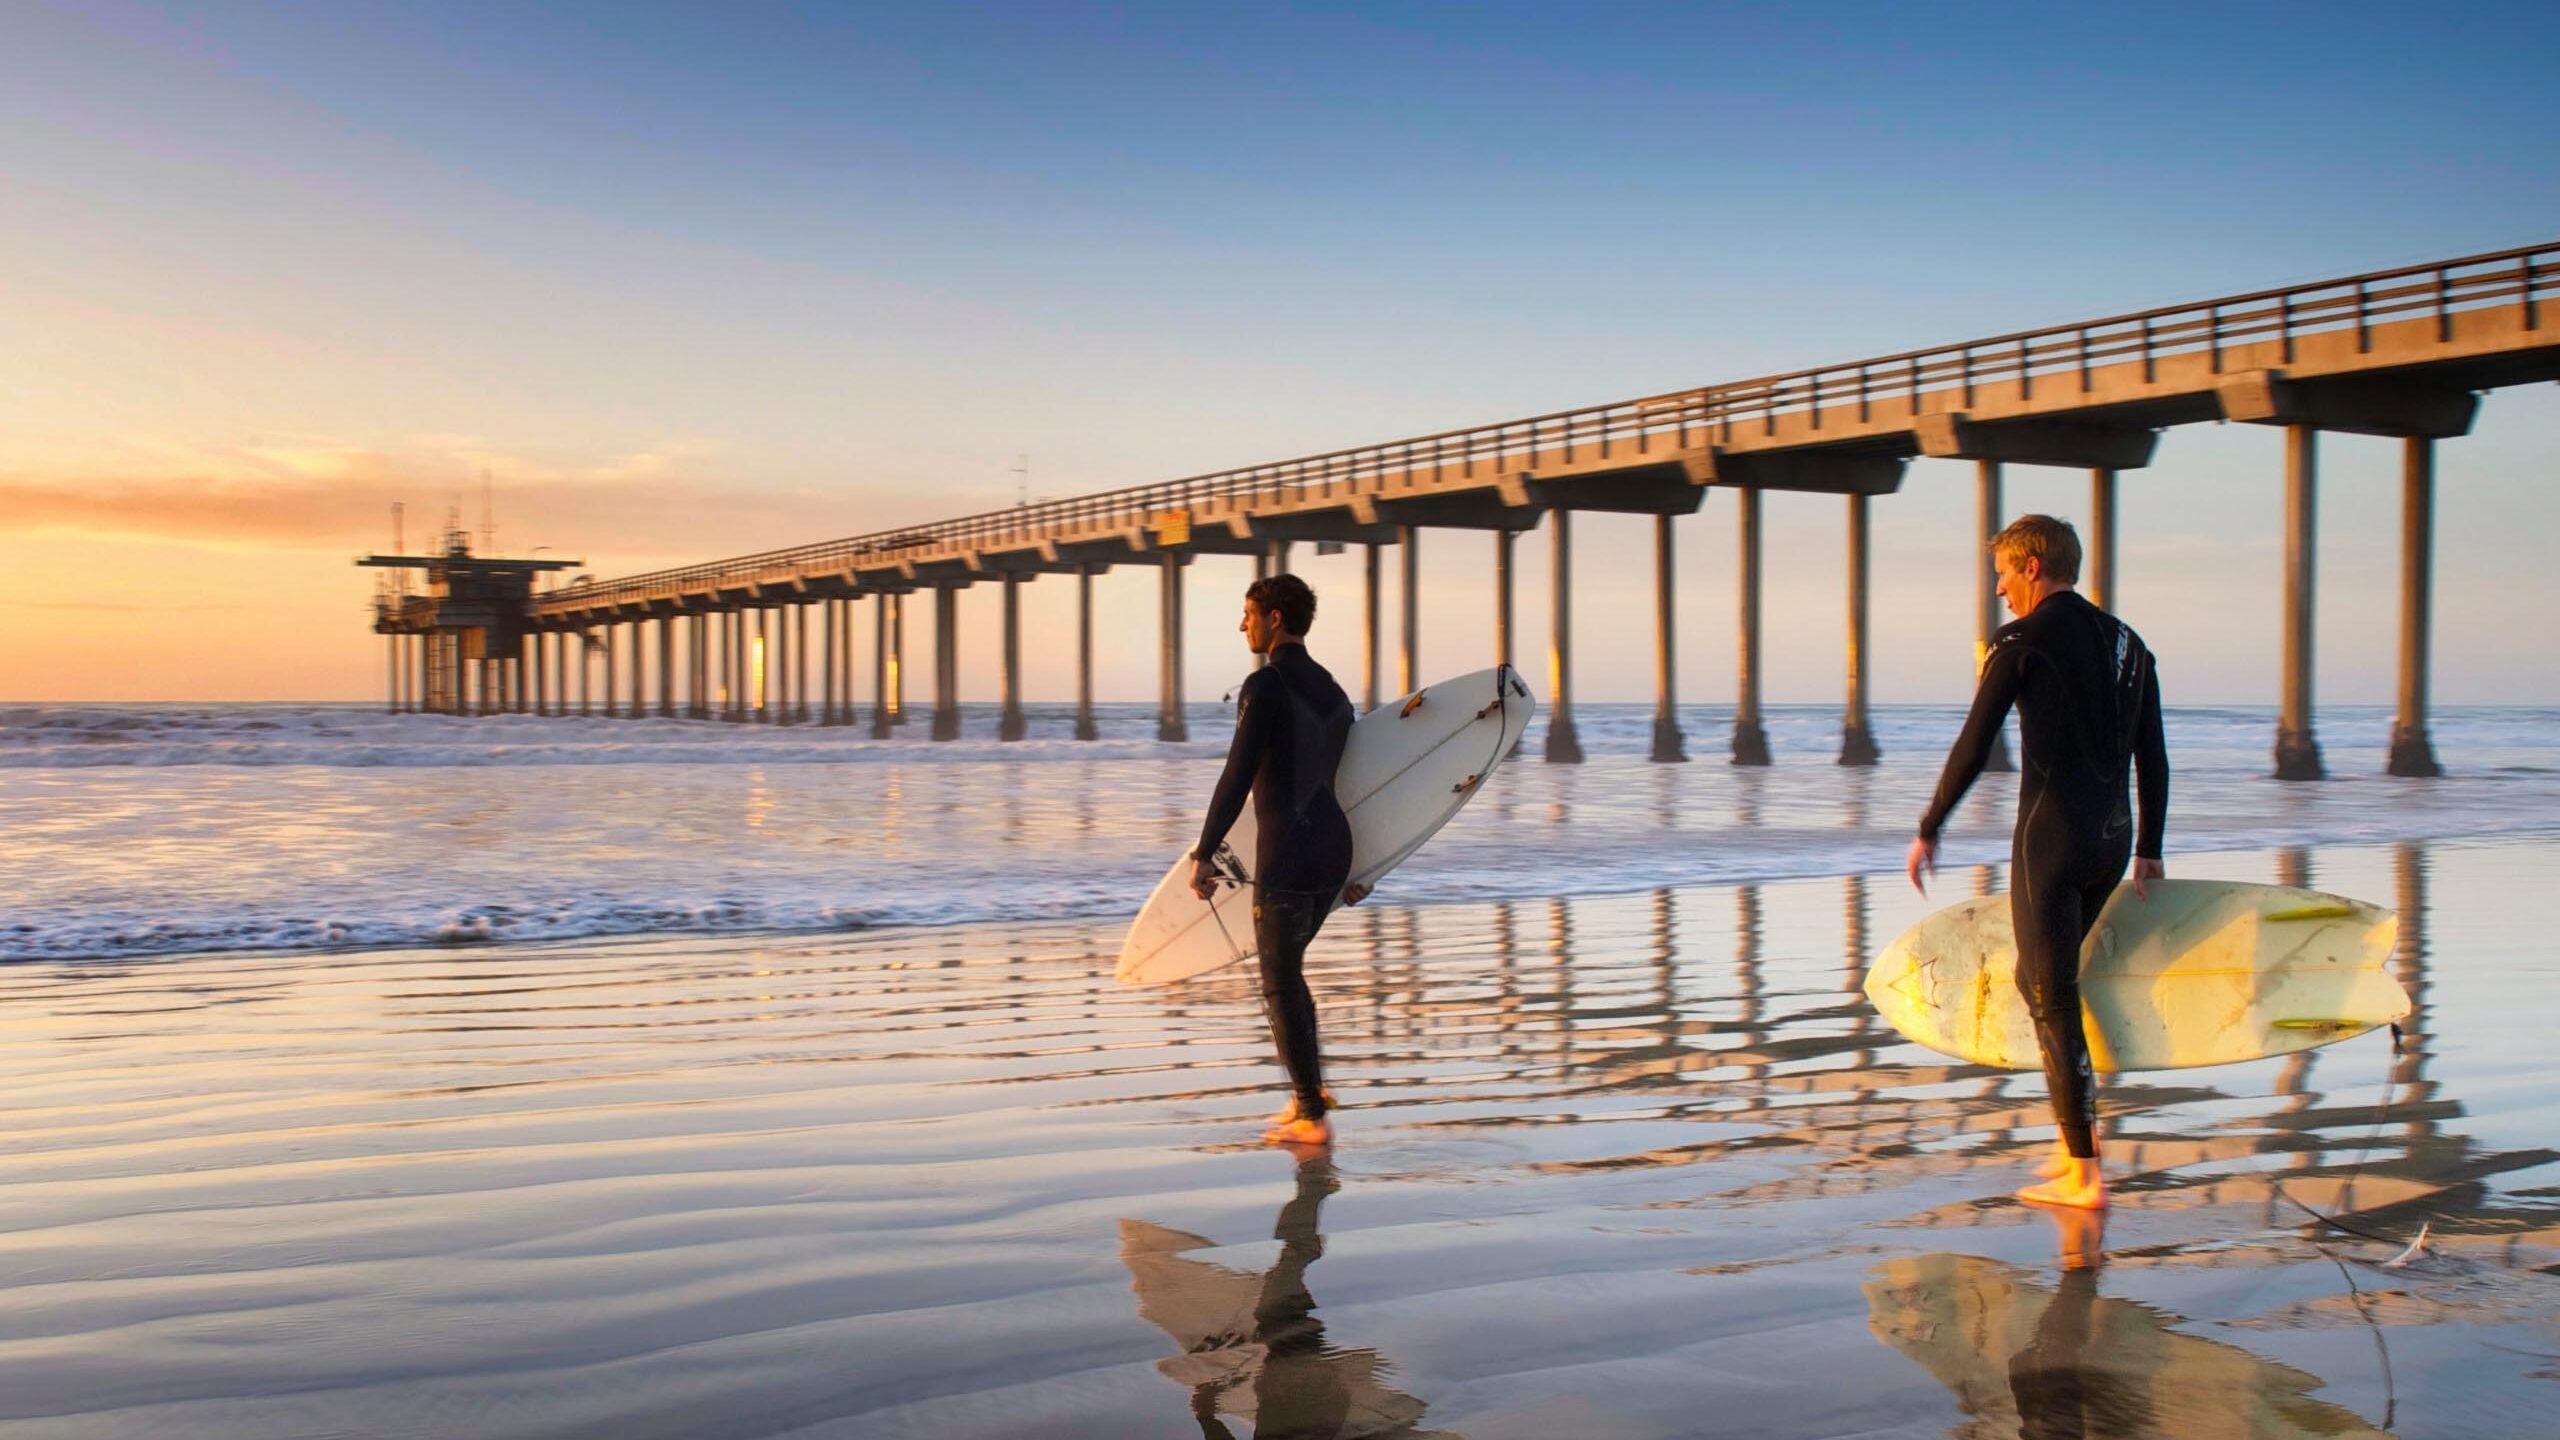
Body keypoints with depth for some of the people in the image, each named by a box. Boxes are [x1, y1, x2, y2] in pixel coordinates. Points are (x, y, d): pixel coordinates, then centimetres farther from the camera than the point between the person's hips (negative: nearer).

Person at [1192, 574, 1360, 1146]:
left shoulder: (1266, 685, -12)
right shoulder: (1332, 691, 15)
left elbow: (1237, 779, -17)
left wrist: (1202, 855, -14)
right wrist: (1358, 866, 27)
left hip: (1286, 857, -8)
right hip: (1334, 854, 9)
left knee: (1281, 985, 1)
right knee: (1284, 968, 22)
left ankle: (1312, 1116, 3)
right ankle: (1310, 1087, 20)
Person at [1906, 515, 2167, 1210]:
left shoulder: (2022, 642, -6)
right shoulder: (2128, 643, 14)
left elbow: (1973, 747, -7)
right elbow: (2152, 759, 15)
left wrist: (1928, 832, 2)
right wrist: (2149, 852, 20)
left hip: (2052, 832, -7)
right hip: (2113, 836, 7)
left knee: (2051, 997, -2)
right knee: (2045, 976, 23)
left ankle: (2084, 1175, 0)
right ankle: (2080, 1129, 22)